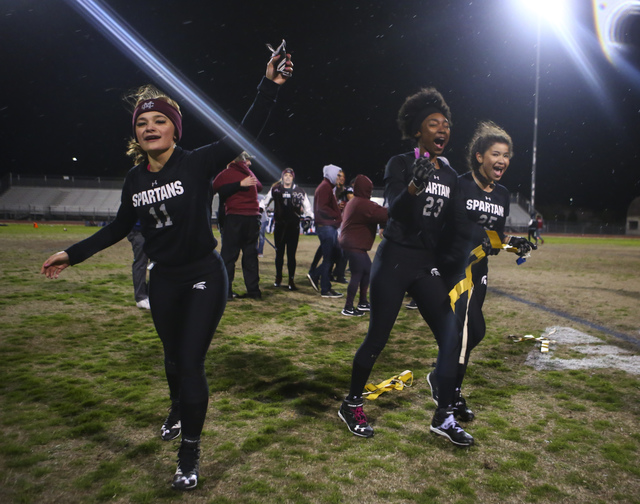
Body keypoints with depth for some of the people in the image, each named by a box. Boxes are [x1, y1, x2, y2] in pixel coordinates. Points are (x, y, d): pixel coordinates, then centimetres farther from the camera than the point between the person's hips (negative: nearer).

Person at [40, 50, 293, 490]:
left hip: (204, 277, -5)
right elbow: (120, 227, 14)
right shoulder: (135, 179, 3)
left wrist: (270, 88, -29)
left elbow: (245, 135, -21)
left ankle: (190, 454, 16)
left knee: (191, 362, -5)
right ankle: (178, 411, 53)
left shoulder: (198, 164, -12)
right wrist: (73, 254, 16)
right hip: (164, 281, 5)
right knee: (173, 357, 20)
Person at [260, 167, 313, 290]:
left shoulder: (299, 191, 6)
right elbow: (265, 201, 17)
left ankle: (291, 280, 7)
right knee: (279, 253, 8)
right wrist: (260, 209, 1)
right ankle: (278, 278, 23)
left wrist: (309, 218, -1)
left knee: (291, 254, -1)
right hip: (279, 226, 1)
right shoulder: (275, 189, 8)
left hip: (293, 226, -1)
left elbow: (307, 207, 10)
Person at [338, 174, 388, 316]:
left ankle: (363, 303, 23)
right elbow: (383, 214, -25)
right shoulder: (364, 204, -17)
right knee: (357, 274, -7)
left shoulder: (352, 202, 17)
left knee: (367, 270, 15)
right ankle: (348, 308, -2)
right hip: (354, 245, -11)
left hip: (350, 243, 11)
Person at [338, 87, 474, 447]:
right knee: (377, 338, -1)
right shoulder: (400, 164, -5)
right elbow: (394, 209, -21)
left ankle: (444, 417, 11)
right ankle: (351, 405, 20)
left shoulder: (451, 175, 13)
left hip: (427, 264, 6)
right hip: (394, 259, -5)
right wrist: (414, 186, -39)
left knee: (452, 335, -3)